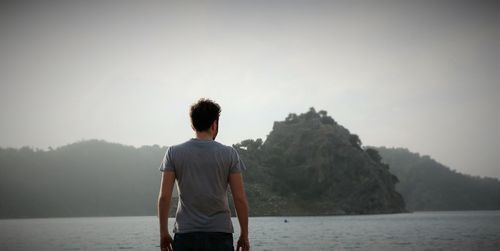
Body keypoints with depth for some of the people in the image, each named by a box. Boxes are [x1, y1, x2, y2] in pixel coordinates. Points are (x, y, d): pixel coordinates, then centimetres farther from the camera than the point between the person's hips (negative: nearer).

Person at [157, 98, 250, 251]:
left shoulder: (174, 153, 1)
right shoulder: (229, 154, 0)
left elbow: (164, 197, -2)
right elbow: (240, 198, -2)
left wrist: (163, 232, 6)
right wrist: (244, 234, 7)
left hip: (185, 235, 1)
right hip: (220, 235, -1)